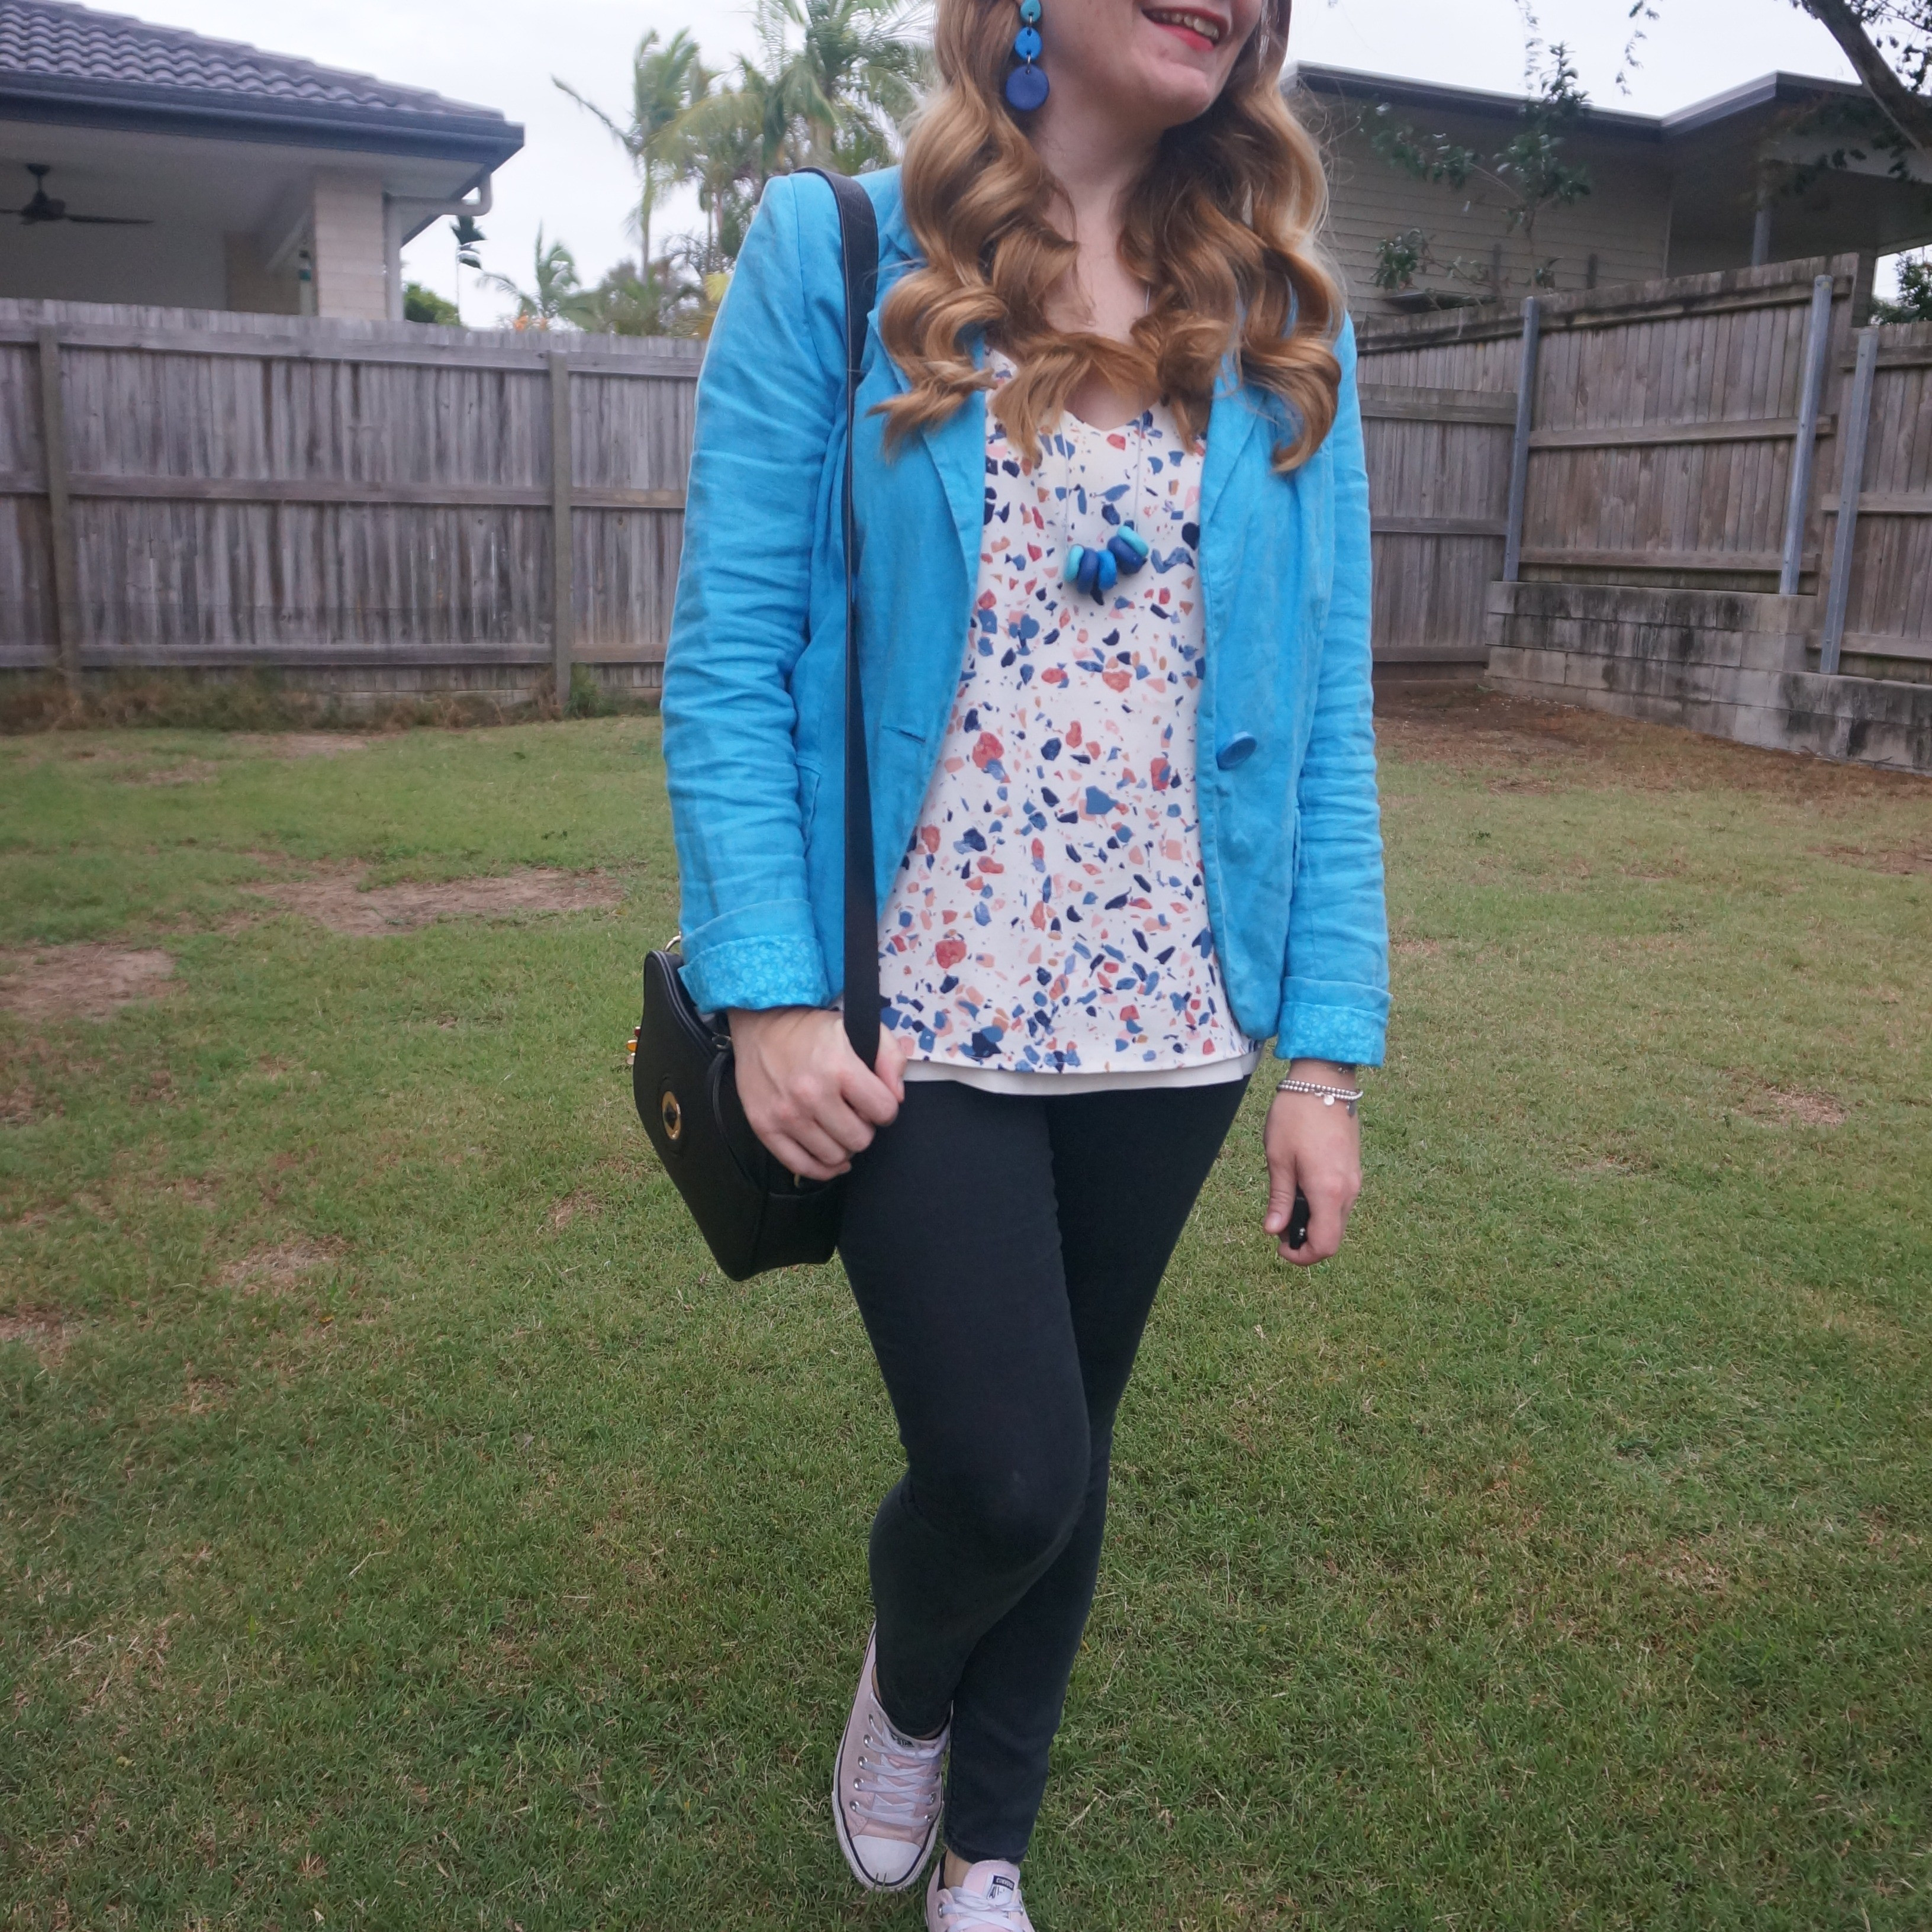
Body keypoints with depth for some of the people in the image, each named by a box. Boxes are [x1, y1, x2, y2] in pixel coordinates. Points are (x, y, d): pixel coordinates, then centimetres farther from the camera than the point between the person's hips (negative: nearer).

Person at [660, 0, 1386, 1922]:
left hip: (1166, 1020, 4)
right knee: (1007, 1475, -6)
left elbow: (1323, 706, 4)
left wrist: (1326, 1047, -1)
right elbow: (731, 650, -5)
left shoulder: (1284, 325, 6)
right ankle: (902, 1682, 35)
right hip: (920, 1015, -3)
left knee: (1065, 1456, 15)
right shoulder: (834, 259, -2)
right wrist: (770, 989, -13)